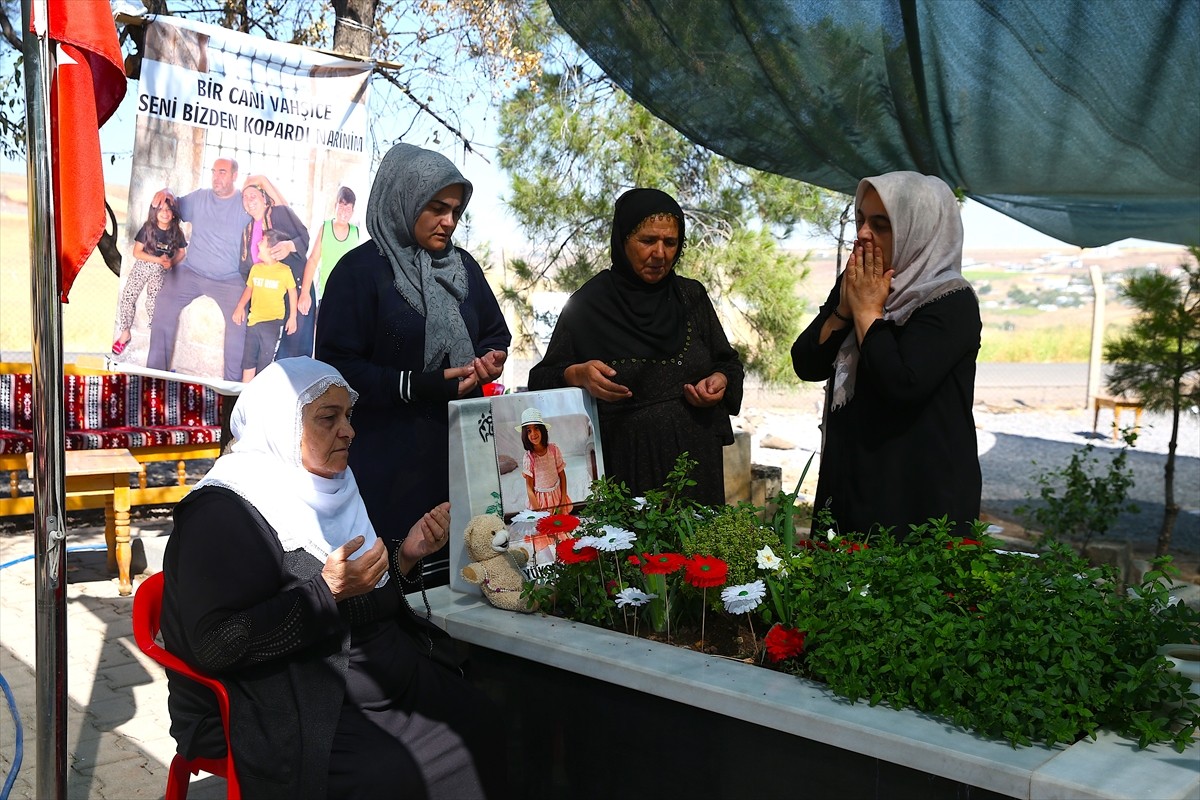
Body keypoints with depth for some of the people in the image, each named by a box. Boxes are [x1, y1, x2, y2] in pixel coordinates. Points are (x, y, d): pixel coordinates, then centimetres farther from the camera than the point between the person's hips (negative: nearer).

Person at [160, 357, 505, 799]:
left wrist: (403, 556, 3)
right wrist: (327, 591, -27)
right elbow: (217, 645, -21)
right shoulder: (222, 514, -11)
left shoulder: (324, 492, 13)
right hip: (282, 717, -8)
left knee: (490, 721, -7)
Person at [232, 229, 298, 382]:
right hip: (253, 319, 5)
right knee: (249, 358, 11)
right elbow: (249, 289, 14)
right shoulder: (255, 268, 3)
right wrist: (240, 307, 1)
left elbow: (292, 292, 0)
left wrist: (292, 317, 0)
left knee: (266, 359, -1)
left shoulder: (285, 271, -9)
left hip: (272, 322, -5)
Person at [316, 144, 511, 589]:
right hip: (390, 462, -5)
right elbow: (336, 365, -11)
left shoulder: (462, 266, 13)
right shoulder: (362, 269, -5)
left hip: (461, 451, 5)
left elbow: (496, 333, 22)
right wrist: (418, 386, -19)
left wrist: (490, 358, -2)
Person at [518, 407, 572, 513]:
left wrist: (563, 501, -5)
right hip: (539, 499, -2)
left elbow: (562, 475, -1)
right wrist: (538, 511, -15)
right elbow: (529, 488, -10)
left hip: (557, 495, 2)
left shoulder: (553, 449, -10)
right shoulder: (529, 457, -15)